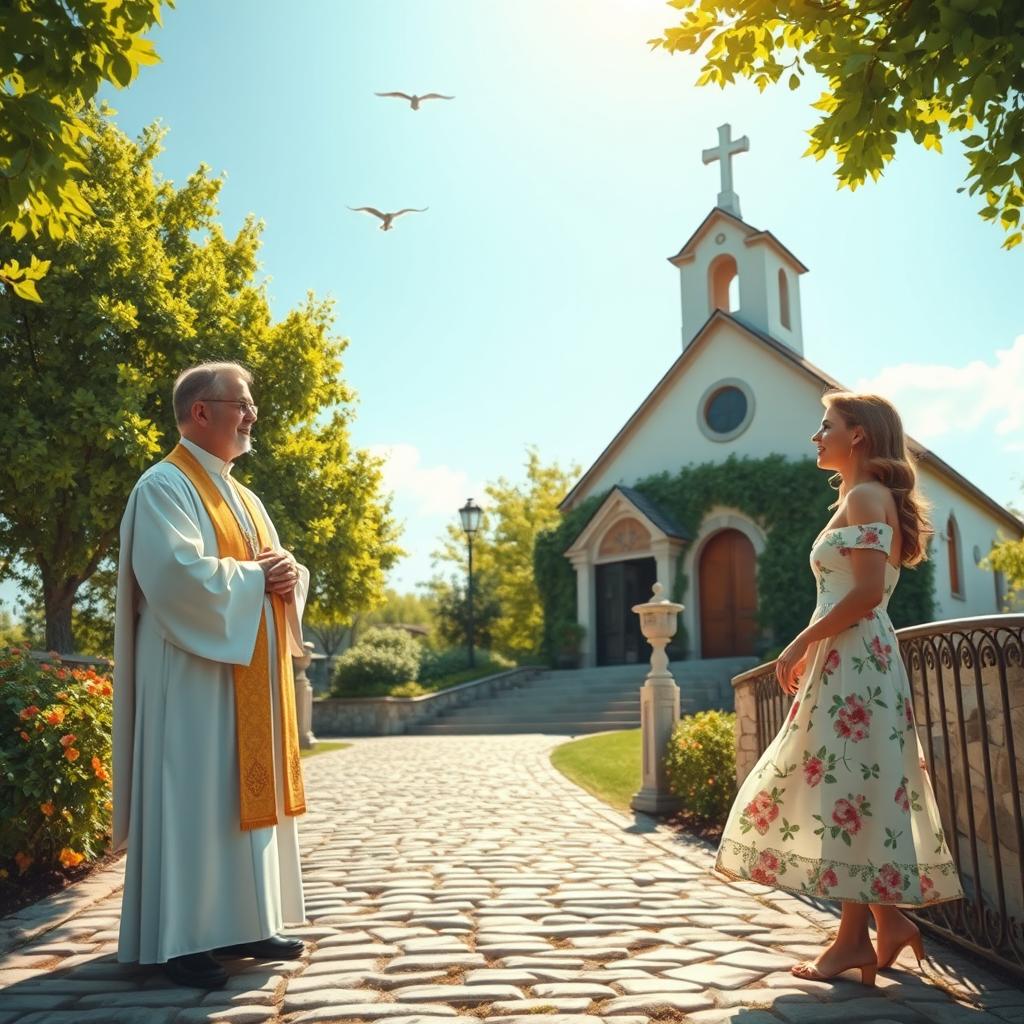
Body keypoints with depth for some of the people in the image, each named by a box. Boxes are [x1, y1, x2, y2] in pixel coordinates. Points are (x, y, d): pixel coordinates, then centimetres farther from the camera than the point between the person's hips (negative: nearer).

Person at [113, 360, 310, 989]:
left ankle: (239, 924, 20)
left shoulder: (244, 498, 19)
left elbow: (278, 567, 18)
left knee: (245, 794, 11)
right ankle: (180, 938, 5)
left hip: (253, 674, 9)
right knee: (195, 797, -5)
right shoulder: (165, 485, -9)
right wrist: (255, 576, -12)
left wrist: (290, 574, -5)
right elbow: (180, 575, -23)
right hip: (197, 673, -9)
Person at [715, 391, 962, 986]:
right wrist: (812, 648, 18)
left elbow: (867, 592, -20)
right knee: (850, 790, 11)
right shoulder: (864, 498, 20)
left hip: (854, 661, -10)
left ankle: (857, 938, 0)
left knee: (846, 789, -7)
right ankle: (890, 920, 15)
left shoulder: (865, 497, -10)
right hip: (846, 658, 10)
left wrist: (799, 643, -15)